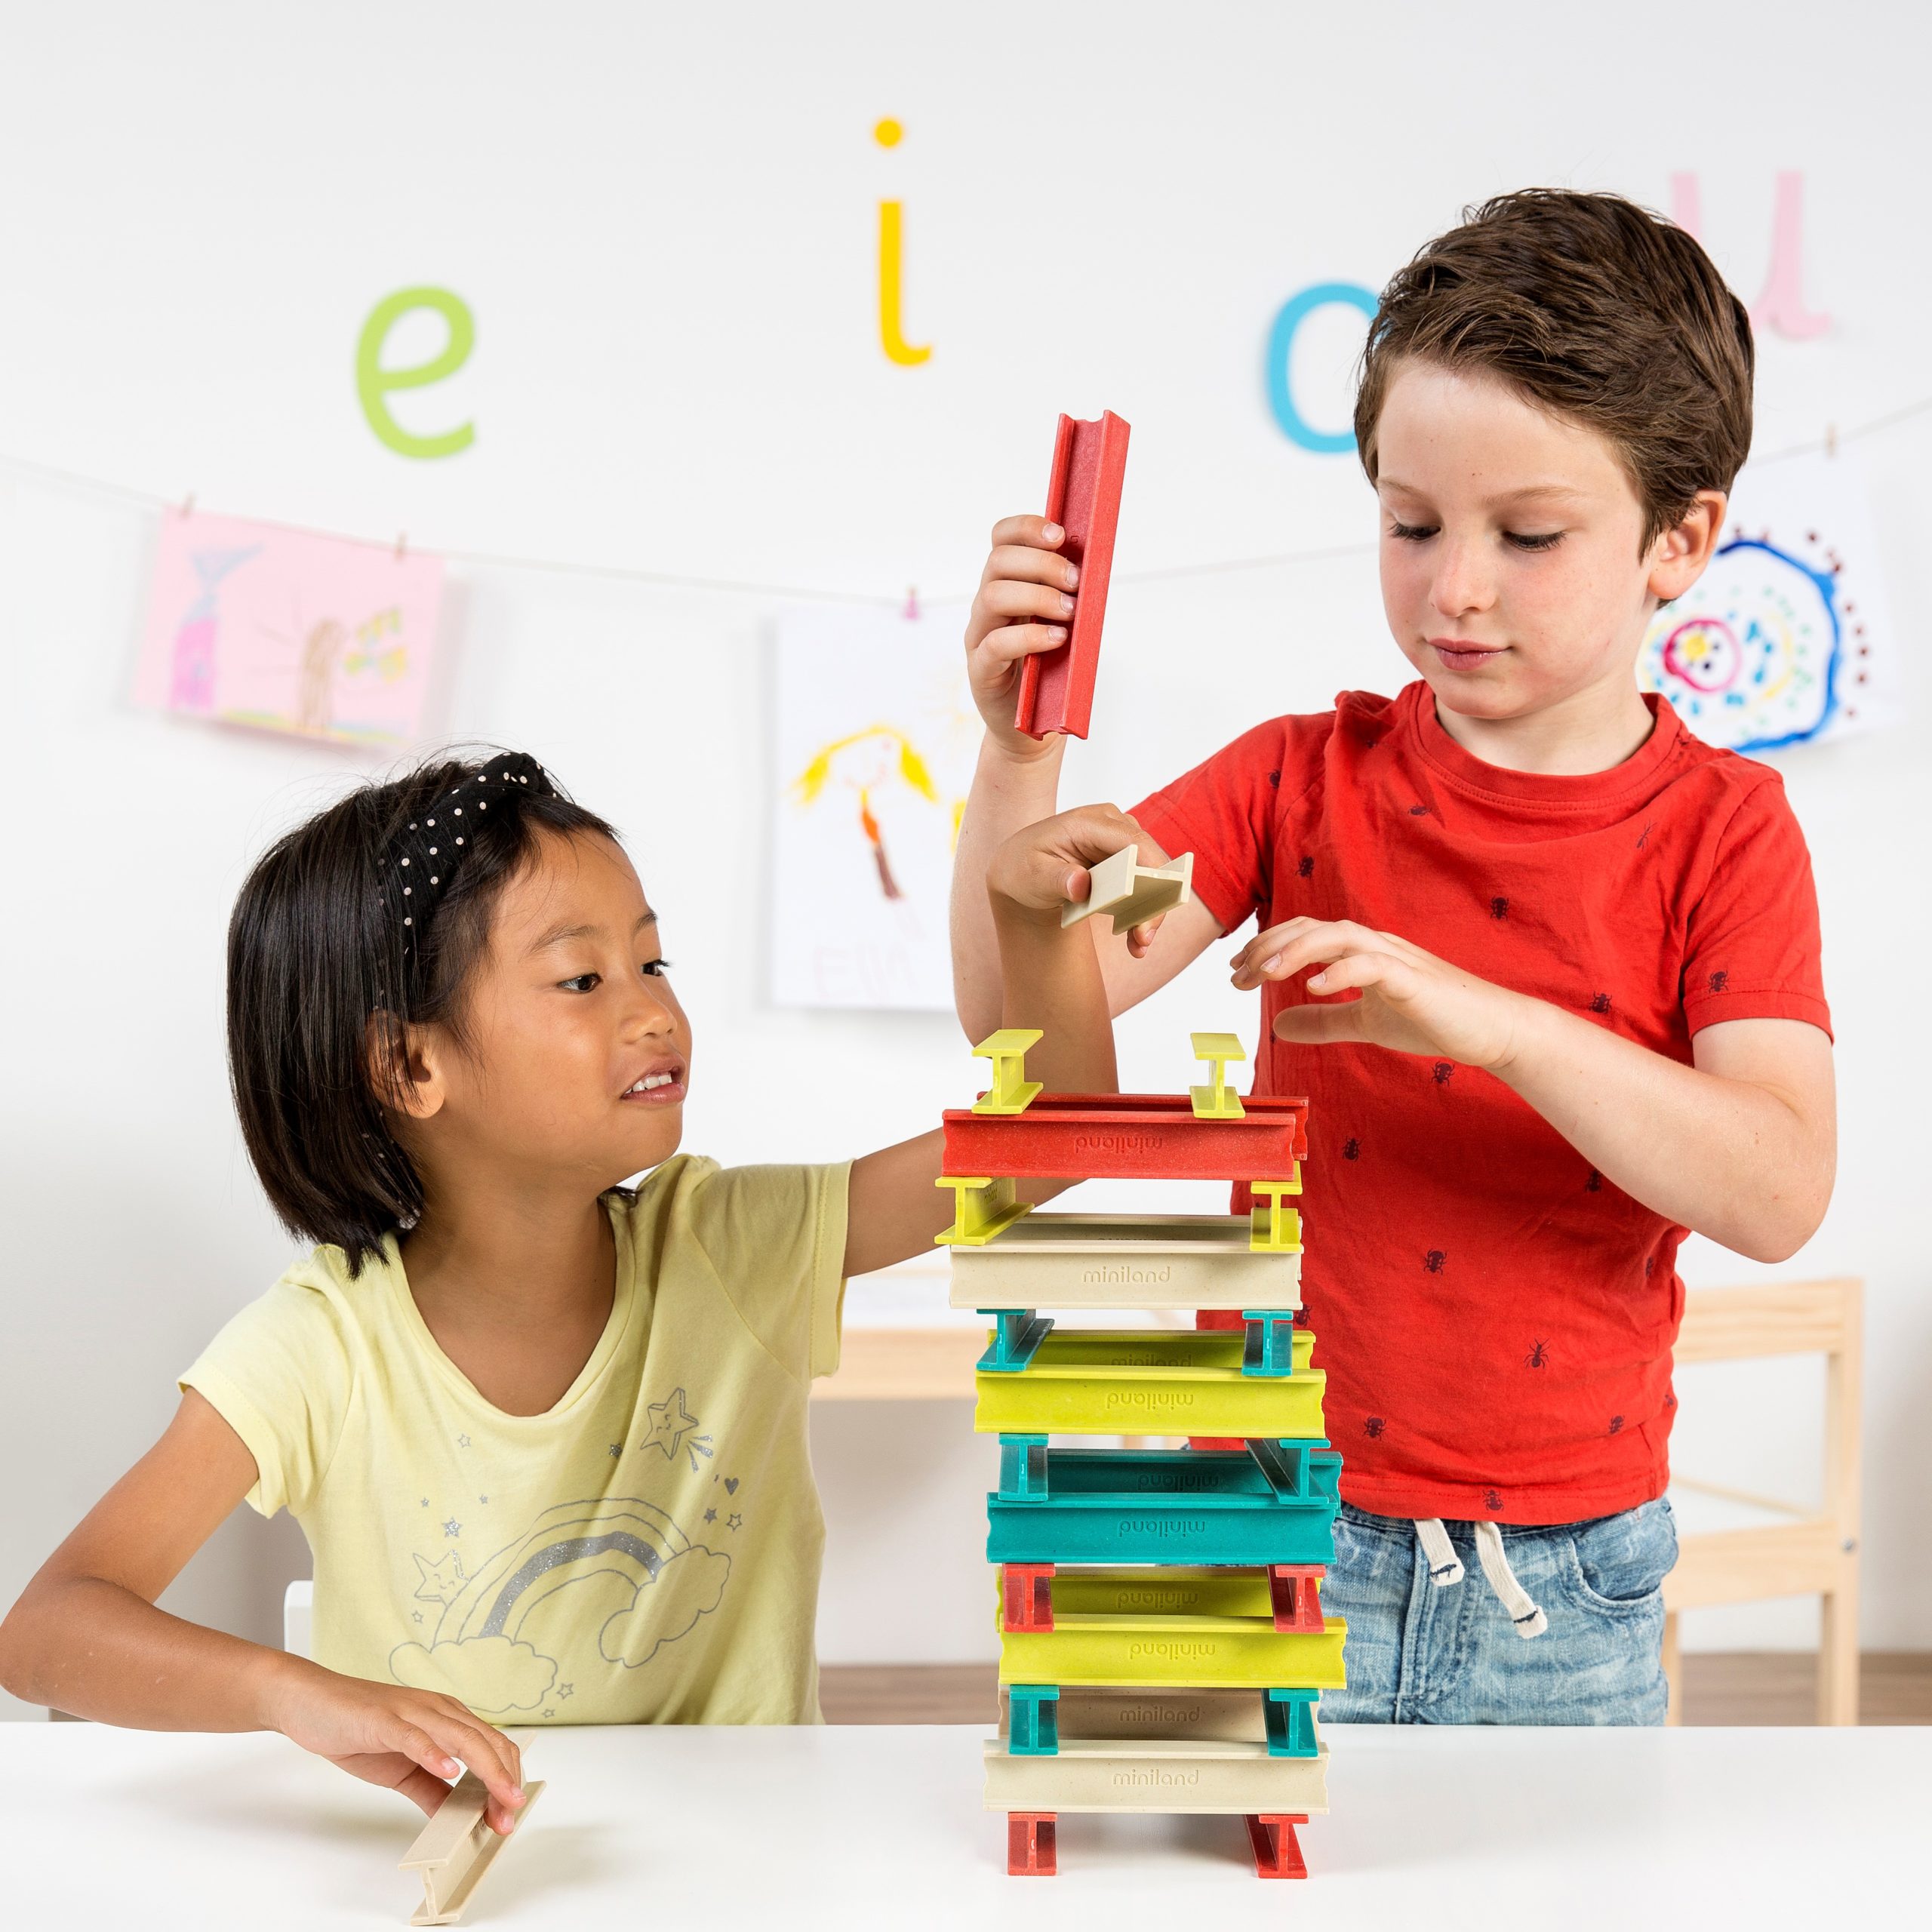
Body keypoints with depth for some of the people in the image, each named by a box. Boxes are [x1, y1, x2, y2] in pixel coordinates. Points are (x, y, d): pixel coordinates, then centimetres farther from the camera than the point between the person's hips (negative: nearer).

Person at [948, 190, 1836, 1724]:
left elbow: (1781, 1193, -19)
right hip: (1284, 1526, 0)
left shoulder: (1721, 829, -5)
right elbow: (1023, 1010, -10)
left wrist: (1485, 1018, -31)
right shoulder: (1307, 779, -2)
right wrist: (1019, 750, -26)